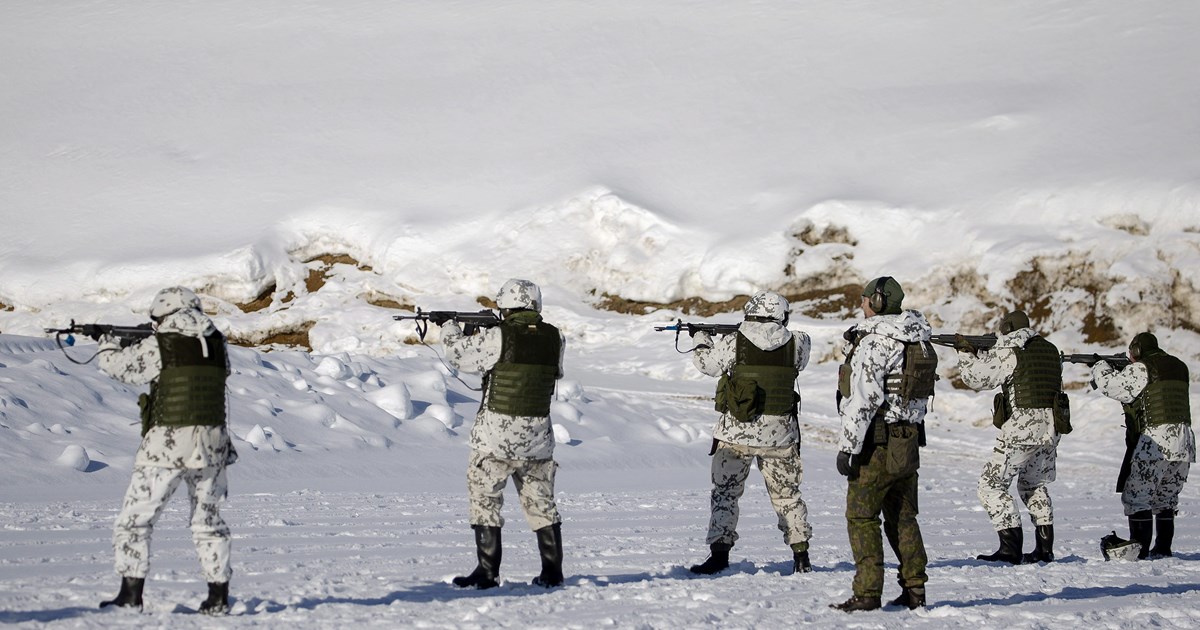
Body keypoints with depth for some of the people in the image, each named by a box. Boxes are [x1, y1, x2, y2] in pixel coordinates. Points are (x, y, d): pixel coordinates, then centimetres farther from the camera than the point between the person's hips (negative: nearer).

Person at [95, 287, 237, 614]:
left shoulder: (158, 347, -7)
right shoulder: (217, 345, 6)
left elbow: (118, 366, 3)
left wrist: (107, 346, 27)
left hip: (166, 446, -5)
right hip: (212, 445, 5)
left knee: (134, 522, 5)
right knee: (208, 523, 17)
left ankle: (131, 594, 2)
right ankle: (218, 596, 15)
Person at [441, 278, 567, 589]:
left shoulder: (498, 337, -14)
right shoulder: (554, 338, 0)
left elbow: (460, 354, -2)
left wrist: (450, 328, 21)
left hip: (497, 435, -5)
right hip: (538, 435, 5)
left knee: (485, 500, 5)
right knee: (541, 503, 14)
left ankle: (487, 572, 3)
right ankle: (552, 571, 15)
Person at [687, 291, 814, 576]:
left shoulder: (733, 343, -9)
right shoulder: (796, 344, -5)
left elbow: (706, 363, 5)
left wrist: (702, 340, 25)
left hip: (737, 432, -2)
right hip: (780, 434, 2)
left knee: (725, 493, 9)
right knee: (787, 494, 14)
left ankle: (719, 554, 4)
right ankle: (801, 556, 16)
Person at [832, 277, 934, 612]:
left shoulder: (873, 342, -16)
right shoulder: (919, 342, 11)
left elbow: (863, 400, -21)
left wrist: (848, 446, -18)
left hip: (877, 444, -8)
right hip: (909, 443, 8)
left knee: (861, 517, -2)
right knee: (903, 517, 14)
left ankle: (867, 593, -5)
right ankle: (915, 589, 14)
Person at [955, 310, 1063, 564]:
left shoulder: (1009, 352, -7)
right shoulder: (1050, 350, 14)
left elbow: (977, 378, -8)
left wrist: (965, 352, 9)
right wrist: (986, 354, 19)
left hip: (1022, 426, -8)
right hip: (1050, 428, 8)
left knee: (991, 485, 0)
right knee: (1035, 485, 24)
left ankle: (1011, 548, -9)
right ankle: (1045, 547, 20)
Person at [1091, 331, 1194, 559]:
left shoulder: (1141, 370, -8)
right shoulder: (1178, 367, 17)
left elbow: (1110, 385, -8)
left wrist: (1100, 367, 11)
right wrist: (1117, 370, 22)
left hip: (1154, 443, -7)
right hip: (1183, 444, 7)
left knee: (1136, 497, 1)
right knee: (1165, 498, 17)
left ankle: (1139, 548, -4)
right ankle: (1163, 548, 16)